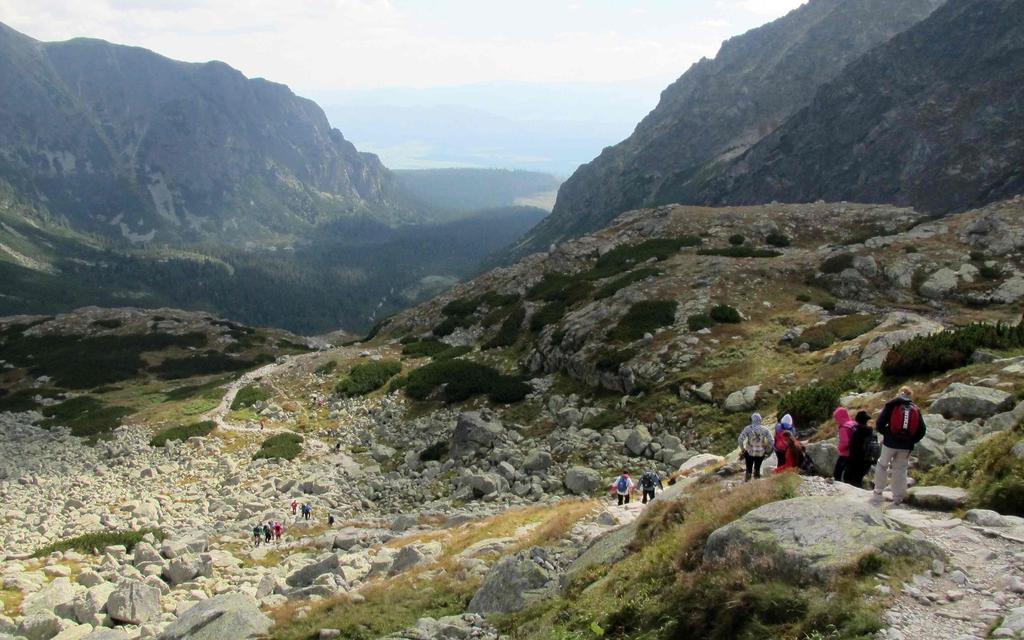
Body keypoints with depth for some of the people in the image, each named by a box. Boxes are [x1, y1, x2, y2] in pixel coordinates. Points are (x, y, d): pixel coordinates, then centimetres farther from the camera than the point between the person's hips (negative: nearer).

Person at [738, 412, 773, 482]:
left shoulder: (747, 428, -12)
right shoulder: (765, 429, -8)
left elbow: (741, 439, -18)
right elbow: (771, 441, -9)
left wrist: (742, 450, -5)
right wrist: (767, 450, 4)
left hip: (750, 452, -1)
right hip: (761, 453, 1)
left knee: (749, 469, 15)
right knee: (757, 468, 22)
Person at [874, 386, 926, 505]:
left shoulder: (892, 405, -3)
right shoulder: (916, 409, 5)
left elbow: (879, 424, -9)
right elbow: (922, 430, 3)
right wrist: (911, 441, 12)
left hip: (890, 442, -2)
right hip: (906, 446, 2)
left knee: (882, 465, 16)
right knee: (900, 470, 12)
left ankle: (878, 492, 18)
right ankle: (898, 497, 13)